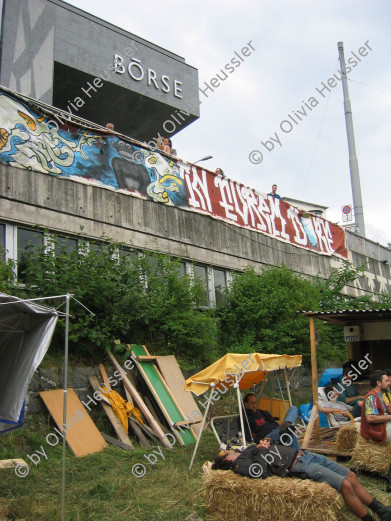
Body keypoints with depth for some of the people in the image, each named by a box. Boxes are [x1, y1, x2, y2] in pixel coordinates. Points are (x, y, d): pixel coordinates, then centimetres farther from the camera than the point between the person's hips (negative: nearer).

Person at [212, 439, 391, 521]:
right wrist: (262, 450, -9)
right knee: (345, 484, -20)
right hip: (299, 467, -9)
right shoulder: (241, 464, -8)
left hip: (304, 454, 9)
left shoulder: (249, 449, 19)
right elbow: (262, 472, -24)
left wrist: (266, 443, 7)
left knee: (351, 476, 5)